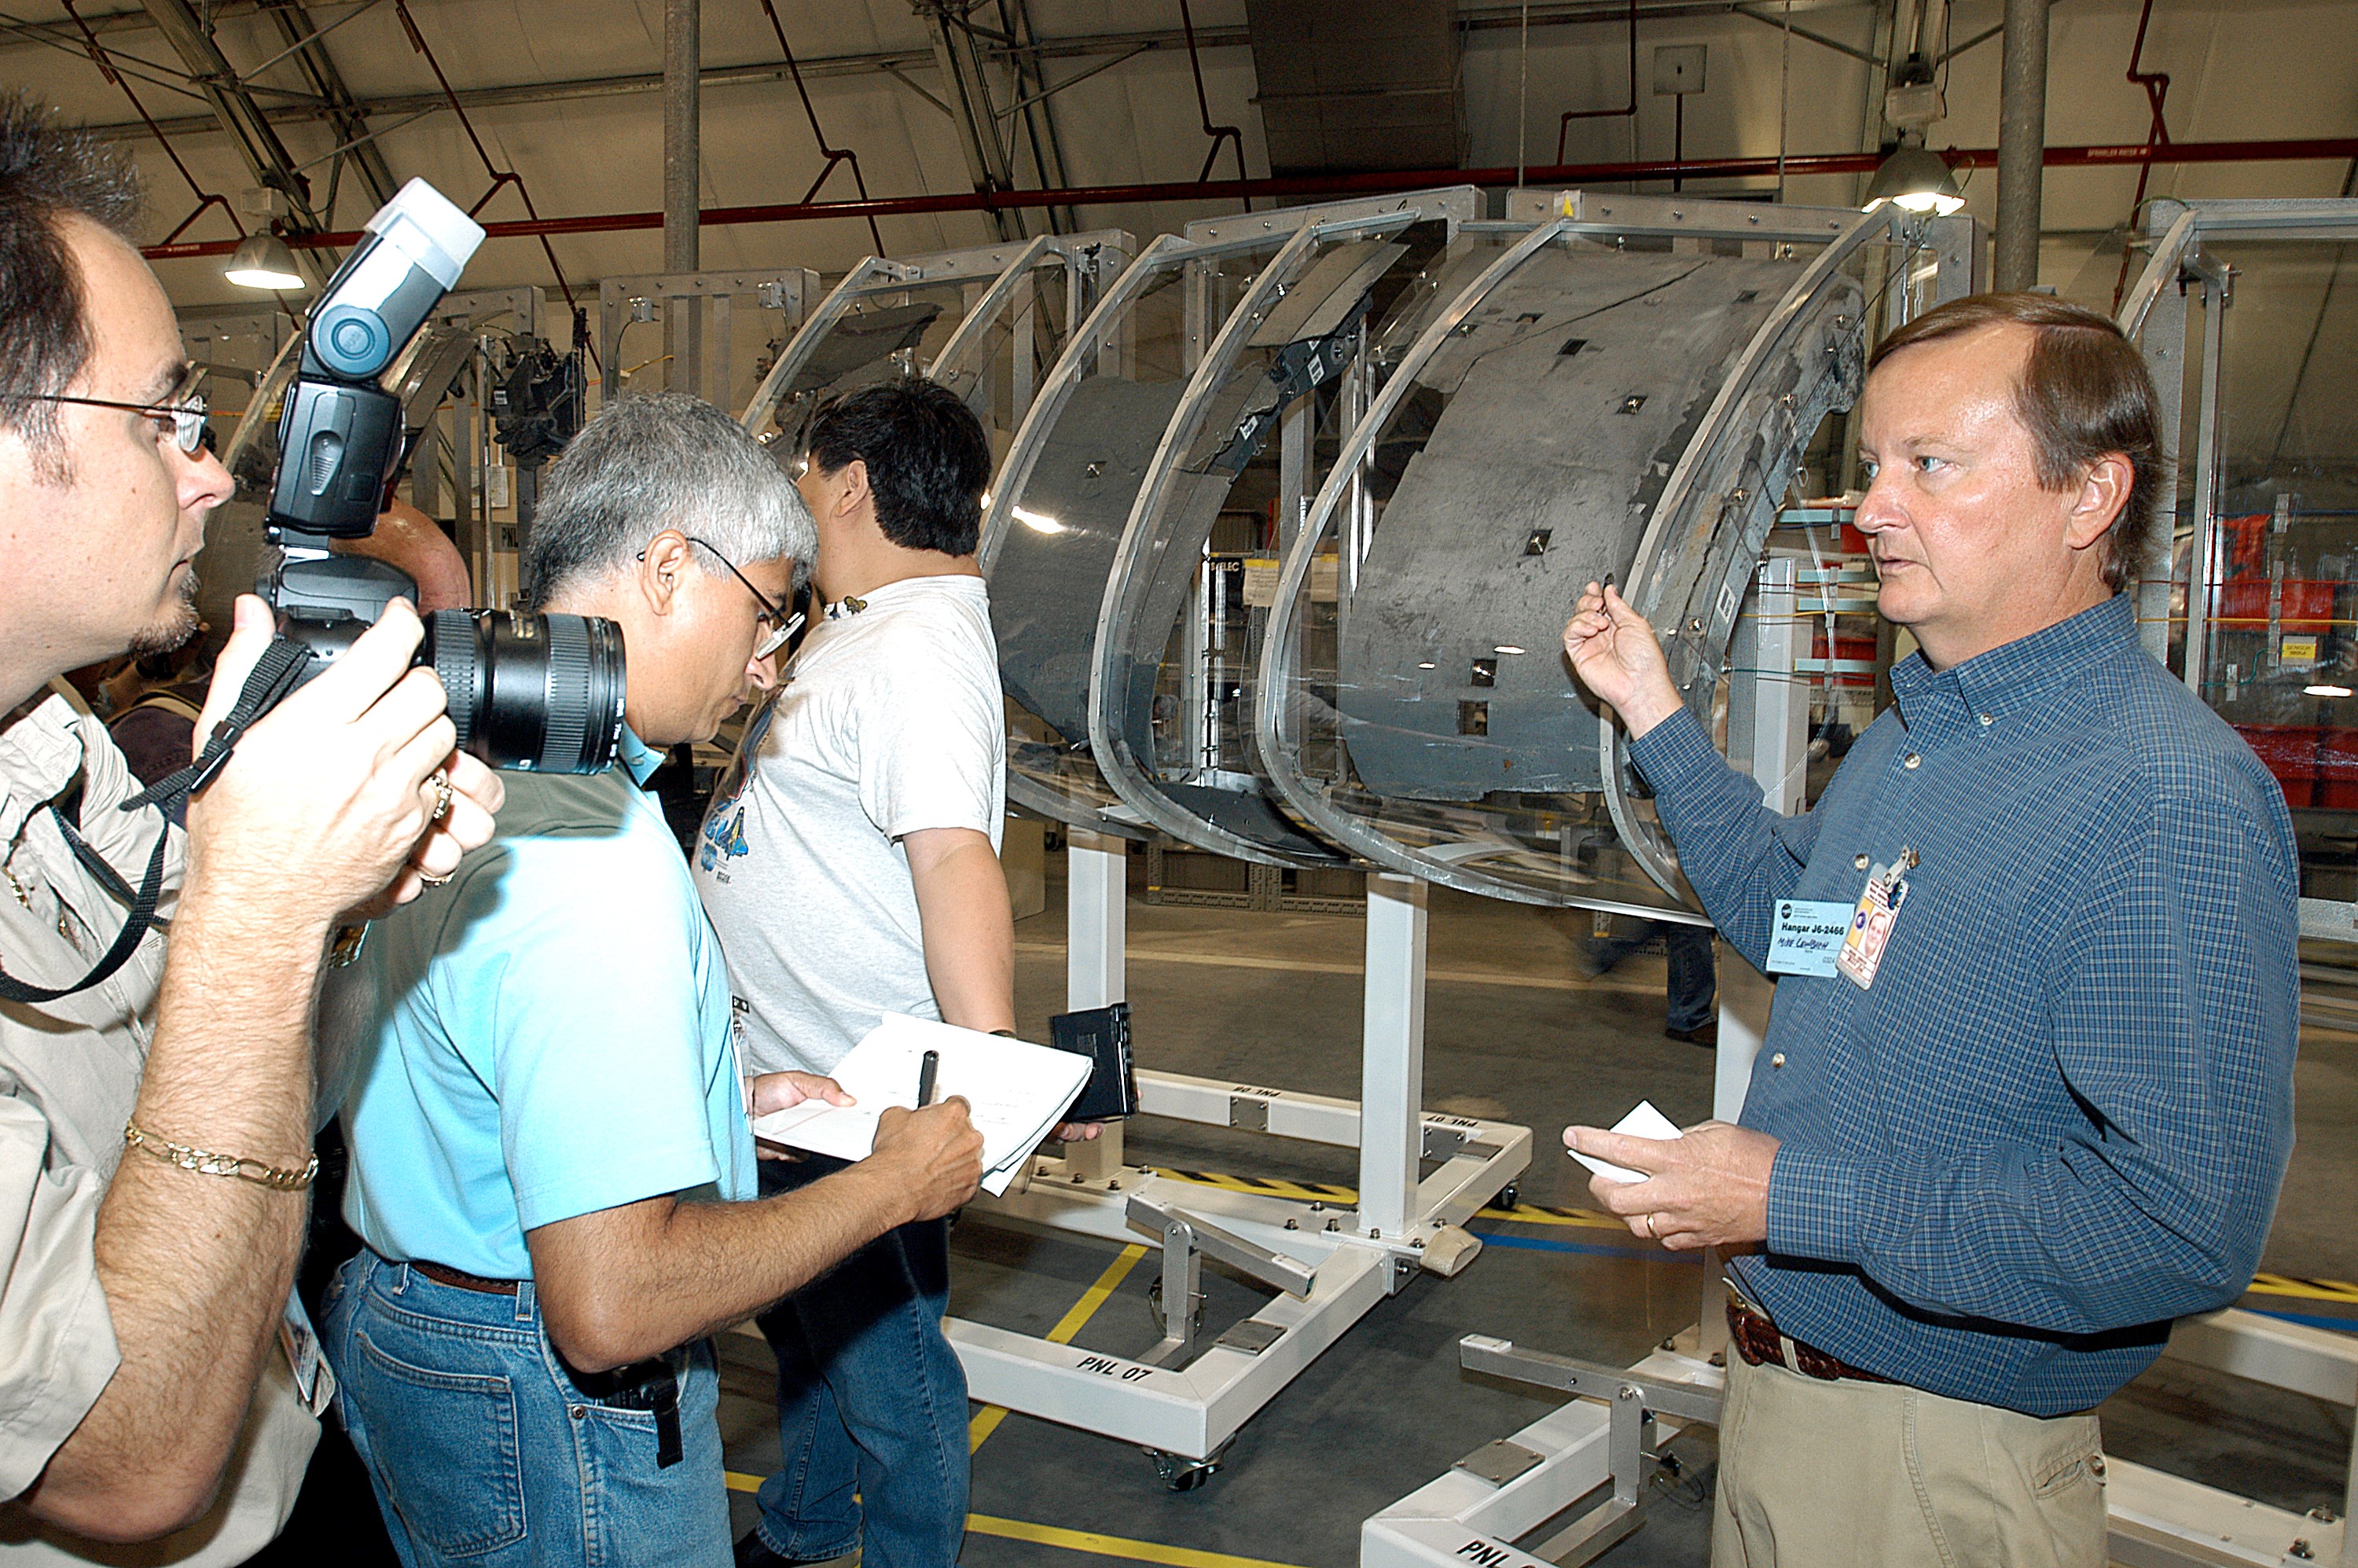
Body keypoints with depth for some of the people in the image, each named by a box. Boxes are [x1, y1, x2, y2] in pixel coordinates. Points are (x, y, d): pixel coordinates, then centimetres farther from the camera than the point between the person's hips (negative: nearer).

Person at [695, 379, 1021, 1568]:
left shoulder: (920, 648, -24)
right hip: (778, 1076, 11)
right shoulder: (862, 626, 9)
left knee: (882, 1369, 7)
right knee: (801, 1334, 28)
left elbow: (954, 856, -37)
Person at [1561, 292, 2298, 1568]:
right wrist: (1656, 719, 14)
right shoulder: (1920, 727, 5)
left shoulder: (2172, 803, -25)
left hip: (1939, 1461, -8)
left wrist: (1799, 1197, -27)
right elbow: (1796, 915, 21)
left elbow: (2186, 1224, -29)